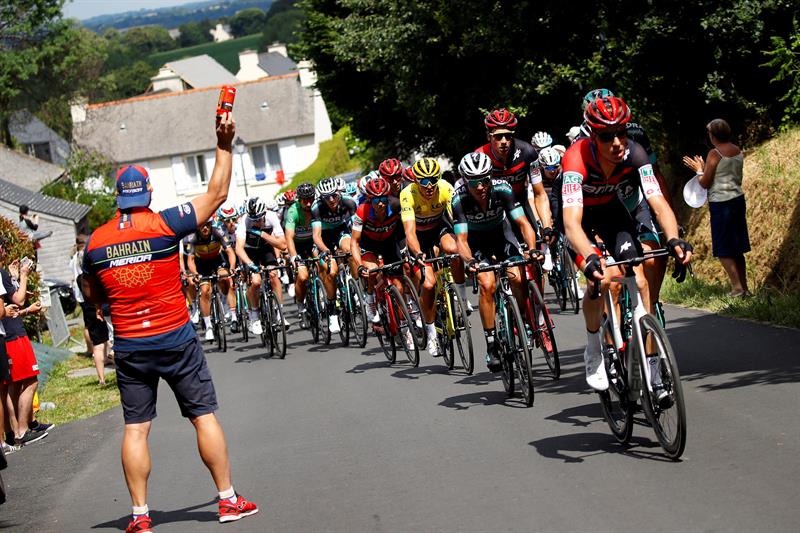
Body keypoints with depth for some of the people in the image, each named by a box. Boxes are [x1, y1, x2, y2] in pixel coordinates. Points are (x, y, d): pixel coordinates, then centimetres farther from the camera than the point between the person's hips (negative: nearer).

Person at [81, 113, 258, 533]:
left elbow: (91, 296, 12)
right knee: (204, 416, 7)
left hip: (129, 348, 2)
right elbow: (216, 194, 0)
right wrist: (224, 145, 6)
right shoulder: (164, 225, -8)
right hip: (176, 340, -2)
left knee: (135, 428, 6)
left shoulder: (96, 241, 0)